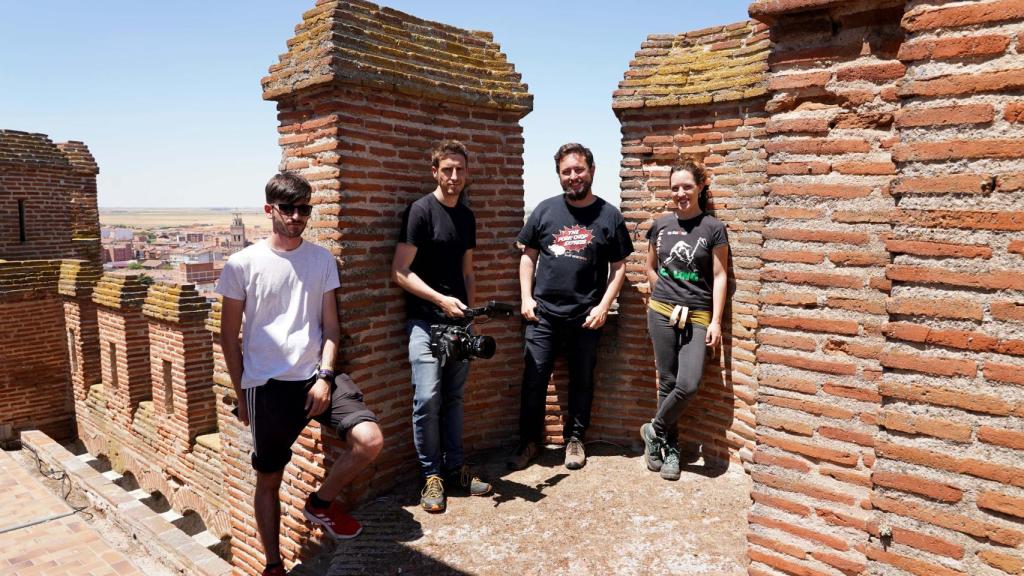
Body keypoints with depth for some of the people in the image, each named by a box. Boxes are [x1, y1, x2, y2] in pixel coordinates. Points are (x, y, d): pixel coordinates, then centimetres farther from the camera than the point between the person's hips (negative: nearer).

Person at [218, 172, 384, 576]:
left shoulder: (321, 259, 4)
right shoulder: (242, 264, -3)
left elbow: (330, 325, 6)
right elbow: (229, 337, 4)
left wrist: (324, 376, -7)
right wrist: (242, 396, 4)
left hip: (316, 376, 2)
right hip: (266, 386, -1)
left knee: (370, 440, -19)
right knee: (268, 479, 11)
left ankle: (321, 503, 10)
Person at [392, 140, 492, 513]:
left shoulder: (467, 217, 12)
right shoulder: (421, 211, -8)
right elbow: (400, 272, -12)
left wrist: (470, 311, 11)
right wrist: (441, 300, -18)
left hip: (458, 320, 6)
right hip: (425, 319, -6)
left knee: (454, 396, 12)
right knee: (428, 398, -9)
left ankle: (454, 468, 23)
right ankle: (431, 476, 7)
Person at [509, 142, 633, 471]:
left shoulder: (609, 216, 0)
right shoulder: (545, 210, 4)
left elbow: (618, 267, 3)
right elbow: (528, 256, 9)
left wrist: (604, 306, -7)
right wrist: (526, 297, -1)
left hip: (586, 317, 0)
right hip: (543, 313, 1)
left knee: (582, 380, 11)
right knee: (534, 379, 4)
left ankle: (575, 438, 29)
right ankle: (529, 441, 19)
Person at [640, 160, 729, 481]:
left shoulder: (713, 228, -2)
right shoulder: (661, 225, 6)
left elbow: (719, 276, -2)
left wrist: (716, 321, -7)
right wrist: (666, 295, 9)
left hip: (697, 316, -2)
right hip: (662, 313, 2)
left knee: (689, 384, -12)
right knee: (668, 382, 4)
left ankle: (654, 431, 13)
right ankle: (670, 448, 20)